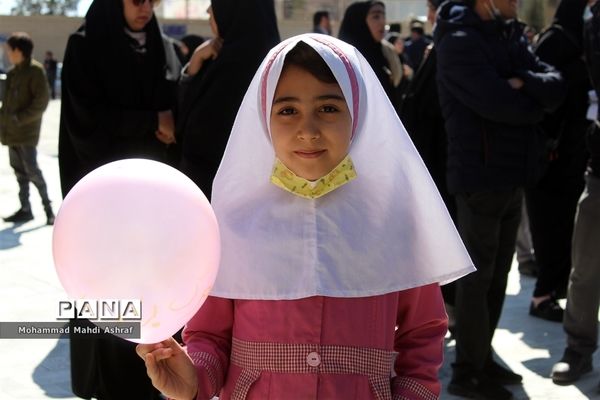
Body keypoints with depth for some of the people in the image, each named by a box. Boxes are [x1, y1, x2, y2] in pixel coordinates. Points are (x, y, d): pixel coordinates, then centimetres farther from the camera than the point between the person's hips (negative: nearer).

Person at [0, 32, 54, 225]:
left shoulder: (35, 70, -11)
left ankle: (48, 207, 6)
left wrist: (20, 118, -19)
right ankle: (25, 209, 17)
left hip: (26, 132, -8)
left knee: (32, 170, -6)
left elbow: (41, 101, -16)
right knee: (19, 171, 10)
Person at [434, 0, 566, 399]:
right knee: (477, 278, -1)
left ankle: (483, 358, 26)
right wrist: (536, 102, -5)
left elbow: (557, 85, 1)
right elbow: (500, 104, -24)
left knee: (497, 276, 15)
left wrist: (524, 85, -18)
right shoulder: (459, 42, -13)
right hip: (481, 178, -8)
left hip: (513, 177, 8)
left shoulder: (511, 38, 12)